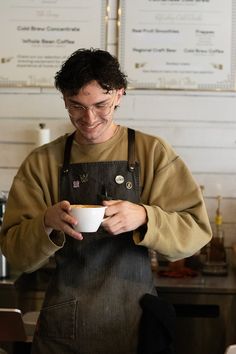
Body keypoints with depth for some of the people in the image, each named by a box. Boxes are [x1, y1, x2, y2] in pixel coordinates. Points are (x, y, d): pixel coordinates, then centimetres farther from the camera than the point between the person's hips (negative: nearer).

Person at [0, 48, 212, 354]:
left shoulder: (153, 153, -4)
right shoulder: (41, 162, 0)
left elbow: (196, 232, -8)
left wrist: (143, 217, -26)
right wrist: (47, 223, -21)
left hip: (134, 317, -1)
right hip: (63, 325, 1)